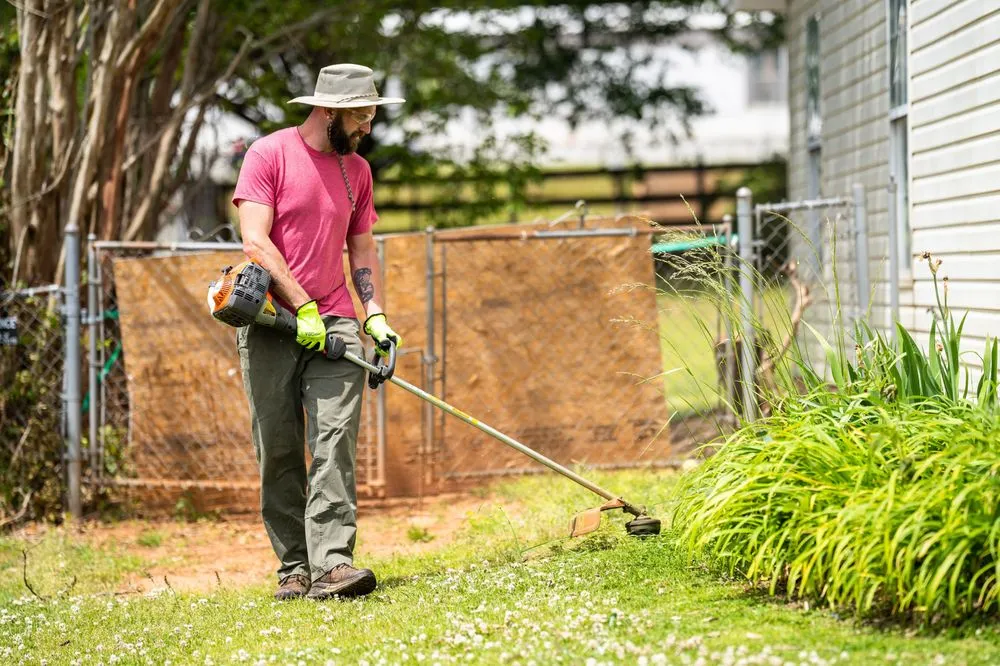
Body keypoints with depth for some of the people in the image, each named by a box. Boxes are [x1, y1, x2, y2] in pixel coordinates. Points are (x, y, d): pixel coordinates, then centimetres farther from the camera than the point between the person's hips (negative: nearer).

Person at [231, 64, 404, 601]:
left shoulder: (356, 170, 15)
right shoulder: (270, 154, -3)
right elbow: (255, 241, -11)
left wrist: (376, 315, 5)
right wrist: (303, 308, -14)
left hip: (335, 324, 3)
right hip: (270, 325, -3)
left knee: (335, 443, -12)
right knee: (278, 454, 0)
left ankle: (333, 562, -20)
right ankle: (293, 568, 8)